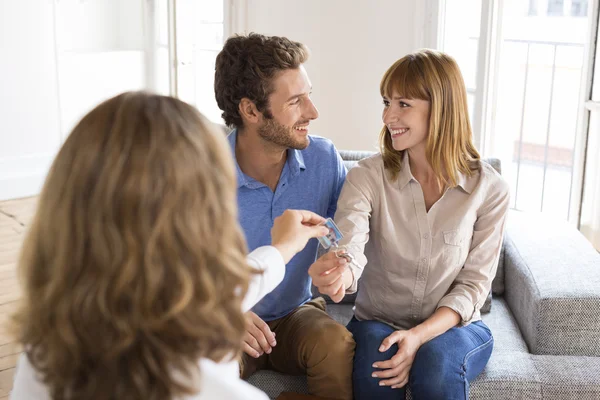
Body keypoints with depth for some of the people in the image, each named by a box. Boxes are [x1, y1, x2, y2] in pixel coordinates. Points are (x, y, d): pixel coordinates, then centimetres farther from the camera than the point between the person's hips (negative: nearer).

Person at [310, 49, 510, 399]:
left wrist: (420, 336, -22)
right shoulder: (368, 177, -8)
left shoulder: (490, 190, -7)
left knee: (437, 360, -32)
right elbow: (350, 248, -25)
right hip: (378, 321, 0)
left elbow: (474, 284, -6)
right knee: (376, 364, -32)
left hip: (453, 326, 0)